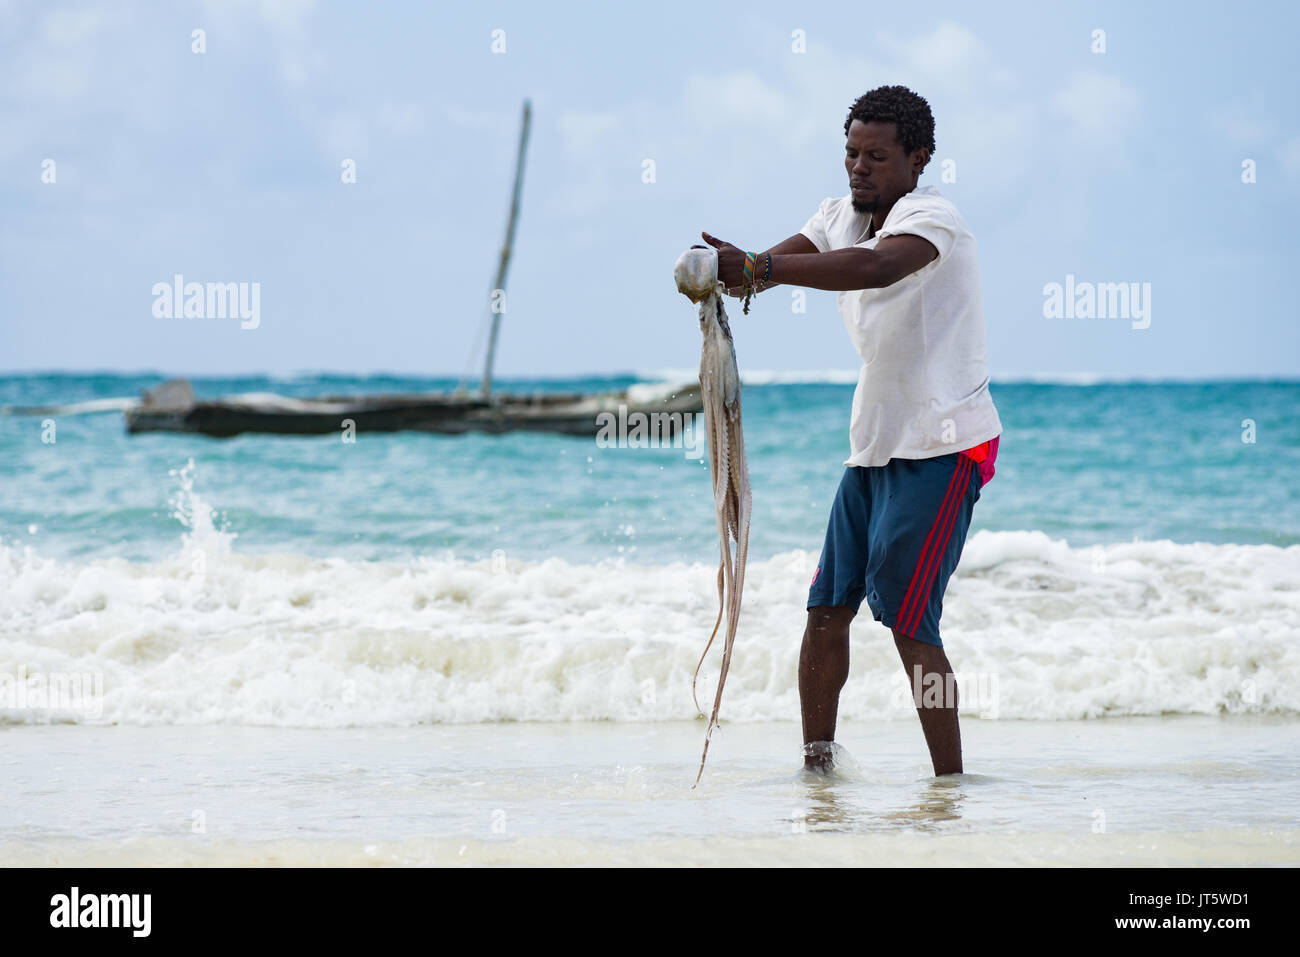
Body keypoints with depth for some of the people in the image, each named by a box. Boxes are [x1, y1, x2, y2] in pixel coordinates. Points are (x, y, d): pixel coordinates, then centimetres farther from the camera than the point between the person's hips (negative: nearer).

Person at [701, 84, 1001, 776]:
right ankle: (816, 765, 18)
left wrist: (758, 268, -45)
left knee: (907, 621, -13)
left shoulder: (931, 216, -15)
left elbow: (878, 266, -37)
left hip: (943, 446, -8)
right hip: (875, 445, 8)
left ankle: (950, 783, -7)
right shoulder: (842, 214, 11)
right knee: (827, 610, 8)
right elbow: (783, 260, -6)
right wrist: (731, 273, -32)